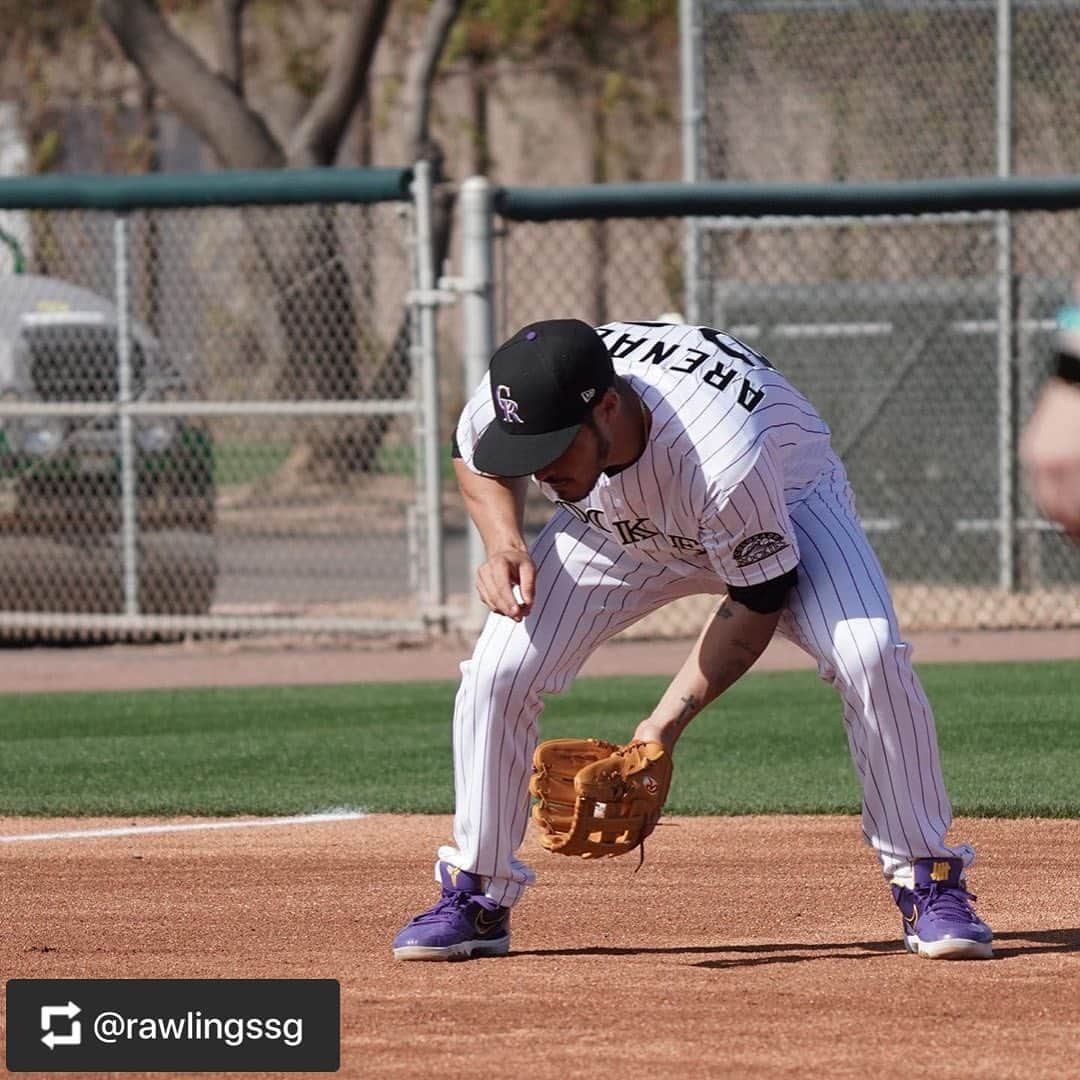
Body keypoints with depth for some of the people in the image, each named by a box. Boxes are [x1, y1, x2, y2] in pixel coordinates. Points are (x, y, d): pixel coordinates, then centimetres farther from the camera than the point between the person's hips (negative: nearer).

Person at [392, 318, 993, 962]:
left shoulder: (724, 459, -44)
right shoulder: (509, 406, -31)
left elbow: (758, 602, -27)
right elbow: (478, 463, -3)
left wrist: (669, 722, -31)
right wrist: (504, 543, -23)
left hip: (787, 500, -4)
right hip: (622, 525, 4)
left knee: (871, 658, -29)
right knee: (498, 671, -12)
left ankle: (930, 884, -13)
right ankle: (477, 897, 7)